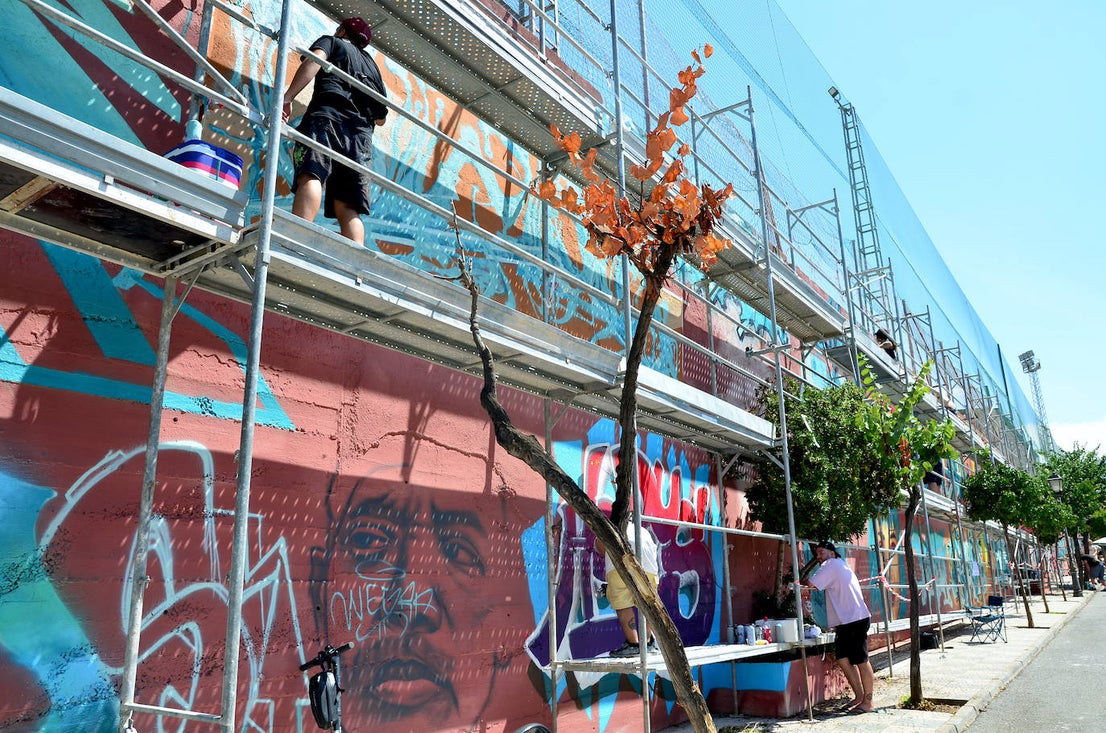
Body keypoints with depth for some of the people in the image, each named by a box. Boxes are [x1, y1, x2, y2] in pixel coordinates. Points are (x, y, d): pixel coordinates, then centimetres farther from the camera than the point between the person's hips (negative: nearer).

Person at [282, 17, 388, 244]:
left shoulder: (332, 42, 23)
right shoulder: (372, 66, 37)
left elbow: (314, 60, -1)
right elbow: (381, 117, 35)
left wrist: (287, 97, -11)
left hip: (327, 117, -5)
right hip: (362, 133, 5)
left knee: (310, 176, -27)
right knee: (348, 209, -5)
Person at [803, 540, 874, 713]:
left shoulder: (831, 565, -8)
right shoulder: (840, 566, 22)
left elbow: (810, 583, -14)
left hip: (854, 620, -10)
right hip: (846, 621, 10)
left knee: (861, 660, -3)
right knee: (842, 659, 10)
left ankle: (867, 701, 3)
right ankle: (859, 695, 17)